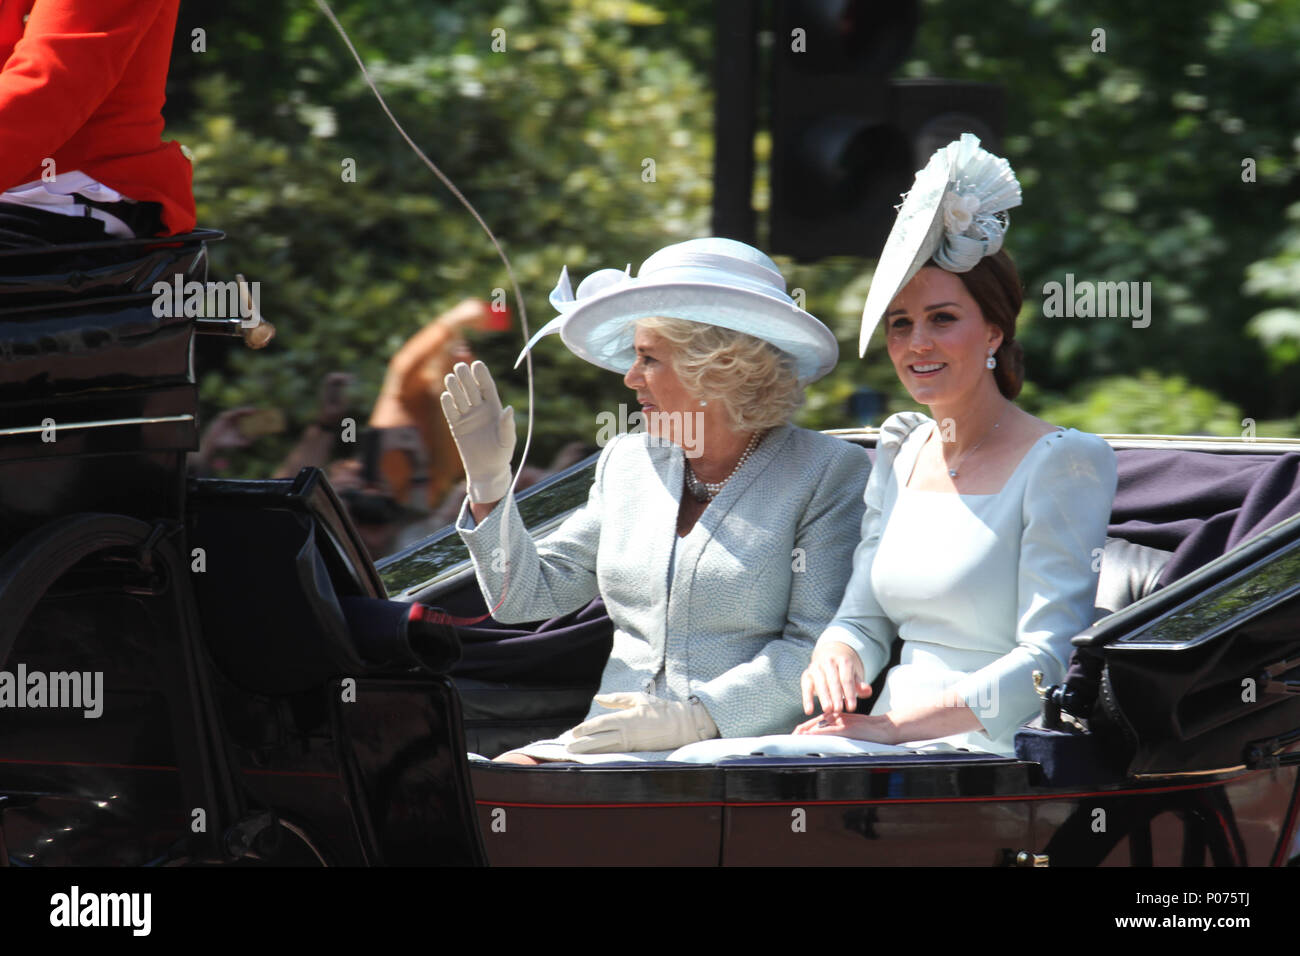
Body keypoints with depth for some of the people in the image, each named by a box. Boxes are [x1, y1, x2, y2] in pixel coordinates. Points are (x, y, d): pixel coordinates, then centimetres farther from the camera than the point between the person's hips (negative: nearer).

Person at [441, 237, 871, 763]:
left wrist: (693, 719, -18)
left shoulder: (832, 475, -1)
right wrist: (489, 480, 7)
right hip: (614, 749, 6)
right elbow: (524, 596, 20)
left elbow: (818, 650, -9)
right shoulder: (626, 462, 18)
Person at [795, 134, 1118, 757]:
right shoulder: (900, 454, 16)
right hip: (900, 751, 7)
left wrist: (896, 725, -22)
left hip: (996, 753, -7)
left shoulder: (1064, 462, -6)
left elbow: (1048, 663, -14)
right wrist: (835, 656, -7)